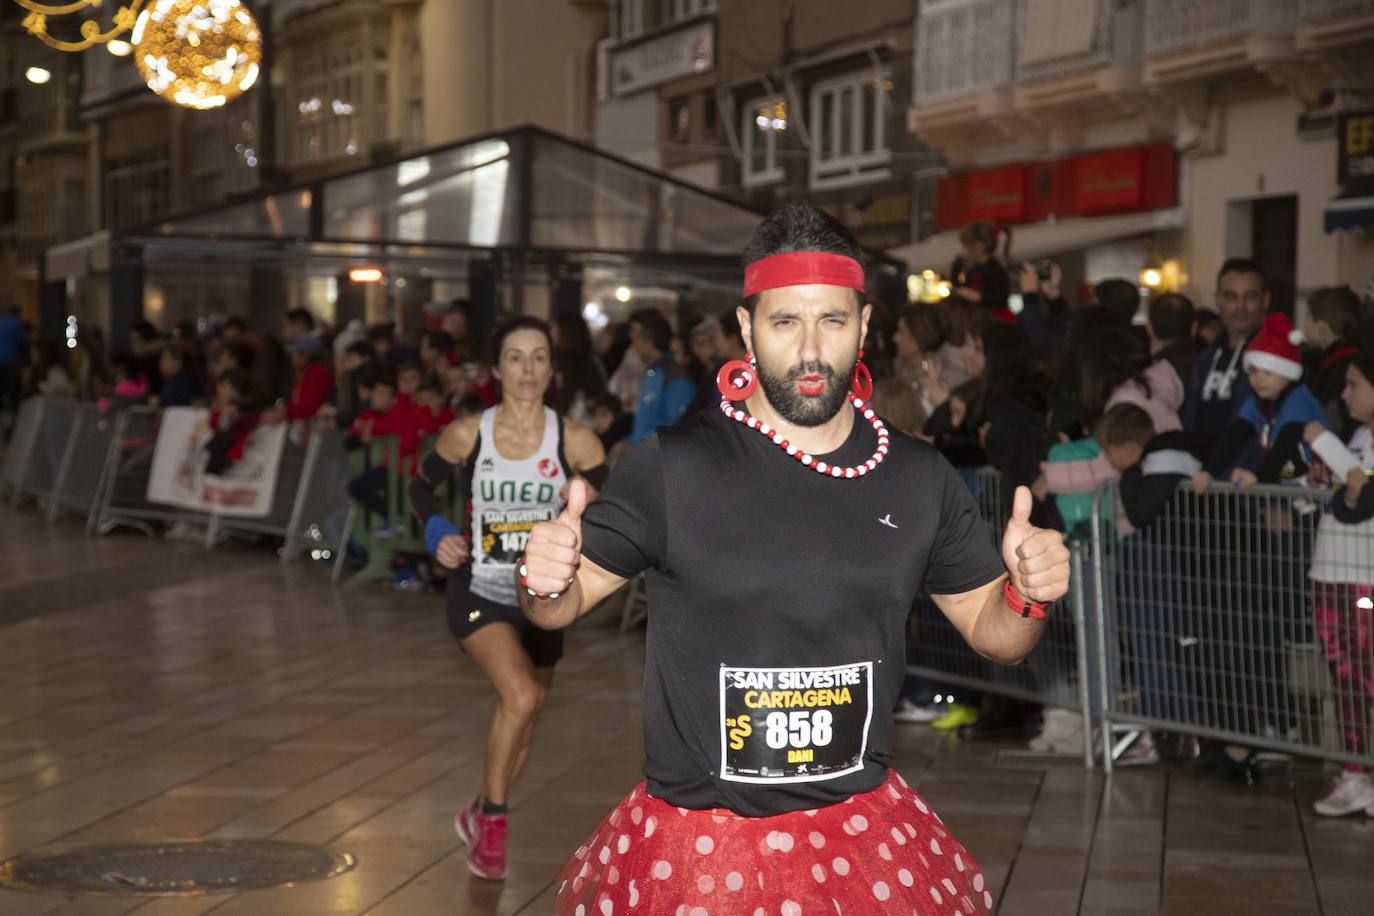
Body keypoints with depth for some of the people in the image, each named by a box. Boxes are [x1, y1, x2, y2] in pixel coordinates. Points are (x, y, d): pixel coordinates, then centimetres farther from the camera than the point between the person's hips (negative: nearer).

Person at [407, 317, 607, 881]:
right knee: (520, 697, -25)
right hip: (479, 592, -2)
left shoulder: (575, 442, -8)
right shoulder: (466, 436, -6)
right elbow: (422, 486, 10)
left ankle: (481, 815, 41)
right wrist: (437, 533, -7)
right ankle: (492, 817, -3)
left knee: (524, 715, 14)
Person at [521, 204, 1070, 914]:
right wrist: (545, 582, -24)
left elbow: (993, 633, 8)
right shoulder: (671, 466, -10)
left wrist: (1027, 595, -13)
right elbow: (562, 603, -2)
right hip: (694, 844, -2)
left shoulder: (919, 479, -1)